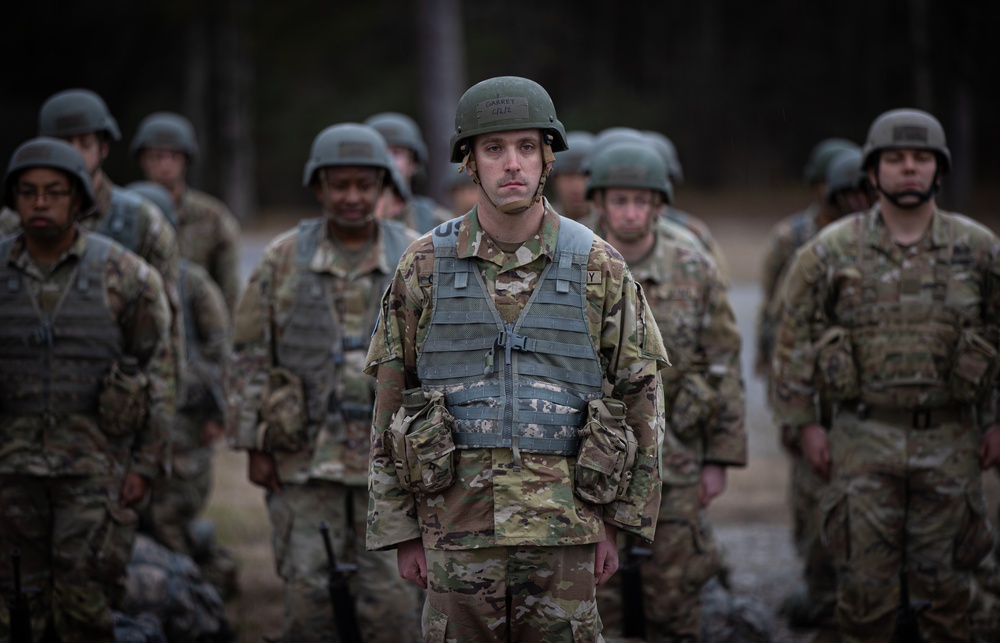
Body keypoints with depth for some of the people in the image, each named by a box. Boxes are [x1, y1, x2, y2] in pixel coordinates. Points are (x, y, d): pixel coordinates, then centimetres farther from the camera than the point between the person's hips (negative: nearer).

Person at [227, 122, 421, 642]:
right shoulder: (284, 260, 3)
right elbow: (250, 358, 4)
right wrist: (254, 448, 0)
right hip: (305, 460, 0)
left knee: (391, 600, 0)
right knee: (309, 596, -2)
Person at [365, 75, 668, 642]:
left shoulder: (598, 267, 1)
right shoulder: (425, 269, 3)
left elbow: (641, 396, 5)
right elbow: (391, 401, 6)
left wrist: (618, 523, 2)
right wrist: (401, 531, 3)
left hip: (564, 527, 0)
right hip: (459, 528, 0)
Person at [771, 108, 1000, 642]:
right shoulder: (831, 251, 0)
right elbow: (795, 340, 5)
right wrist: (805, 423, 0)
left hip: (949, 442, 1)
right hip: (864, 441, -1)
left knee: (943, 582, 7)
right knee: (864, 582, 2)